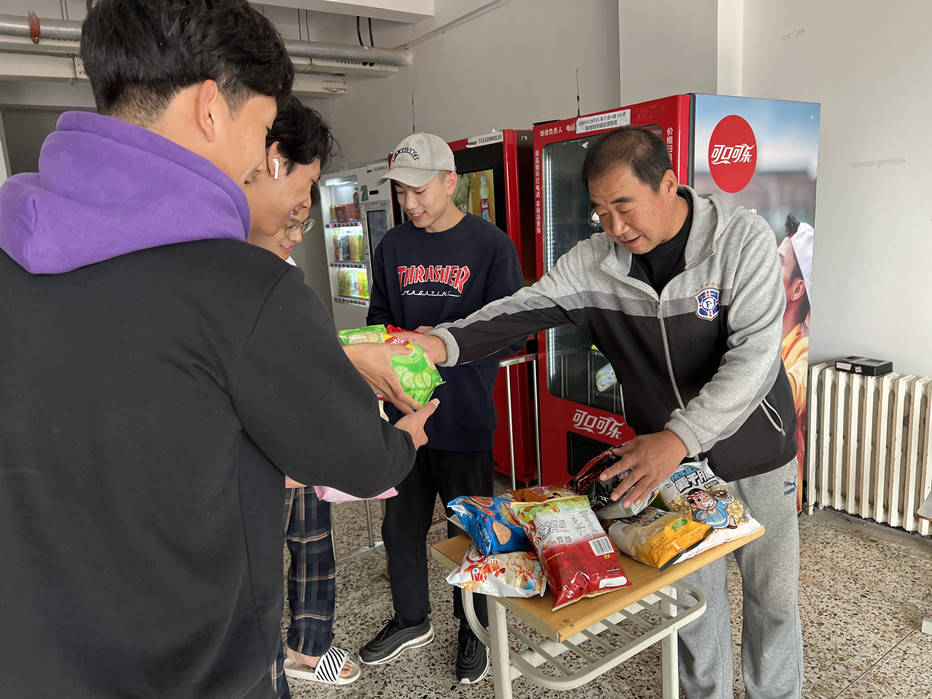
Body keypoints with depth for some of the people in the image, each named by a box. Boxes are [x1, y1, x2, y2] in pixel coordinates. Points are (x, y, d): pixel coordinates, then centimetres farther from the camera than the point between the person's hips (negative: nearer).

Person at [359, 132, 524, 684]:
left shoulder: (491, 245, -6)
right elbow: (379, 320, 14)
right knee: (401, 522, 16)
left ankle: (474, 629, 35)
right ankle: (412, 619, 40)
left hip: (465, 415, -4)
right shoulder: (393, 246, 7)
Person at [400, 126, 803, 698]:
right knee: (694, 592, 16)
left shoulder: (743, 239, -19)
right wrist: (446, 342, -31)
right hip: (668, 457, 2)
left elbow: (755, 355, -26)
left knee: (773, 595, 15)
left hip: (754, 456, -1)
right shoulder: (594, 261, -11)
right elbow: (523, 309, -14)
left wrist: (680, 436, -37)